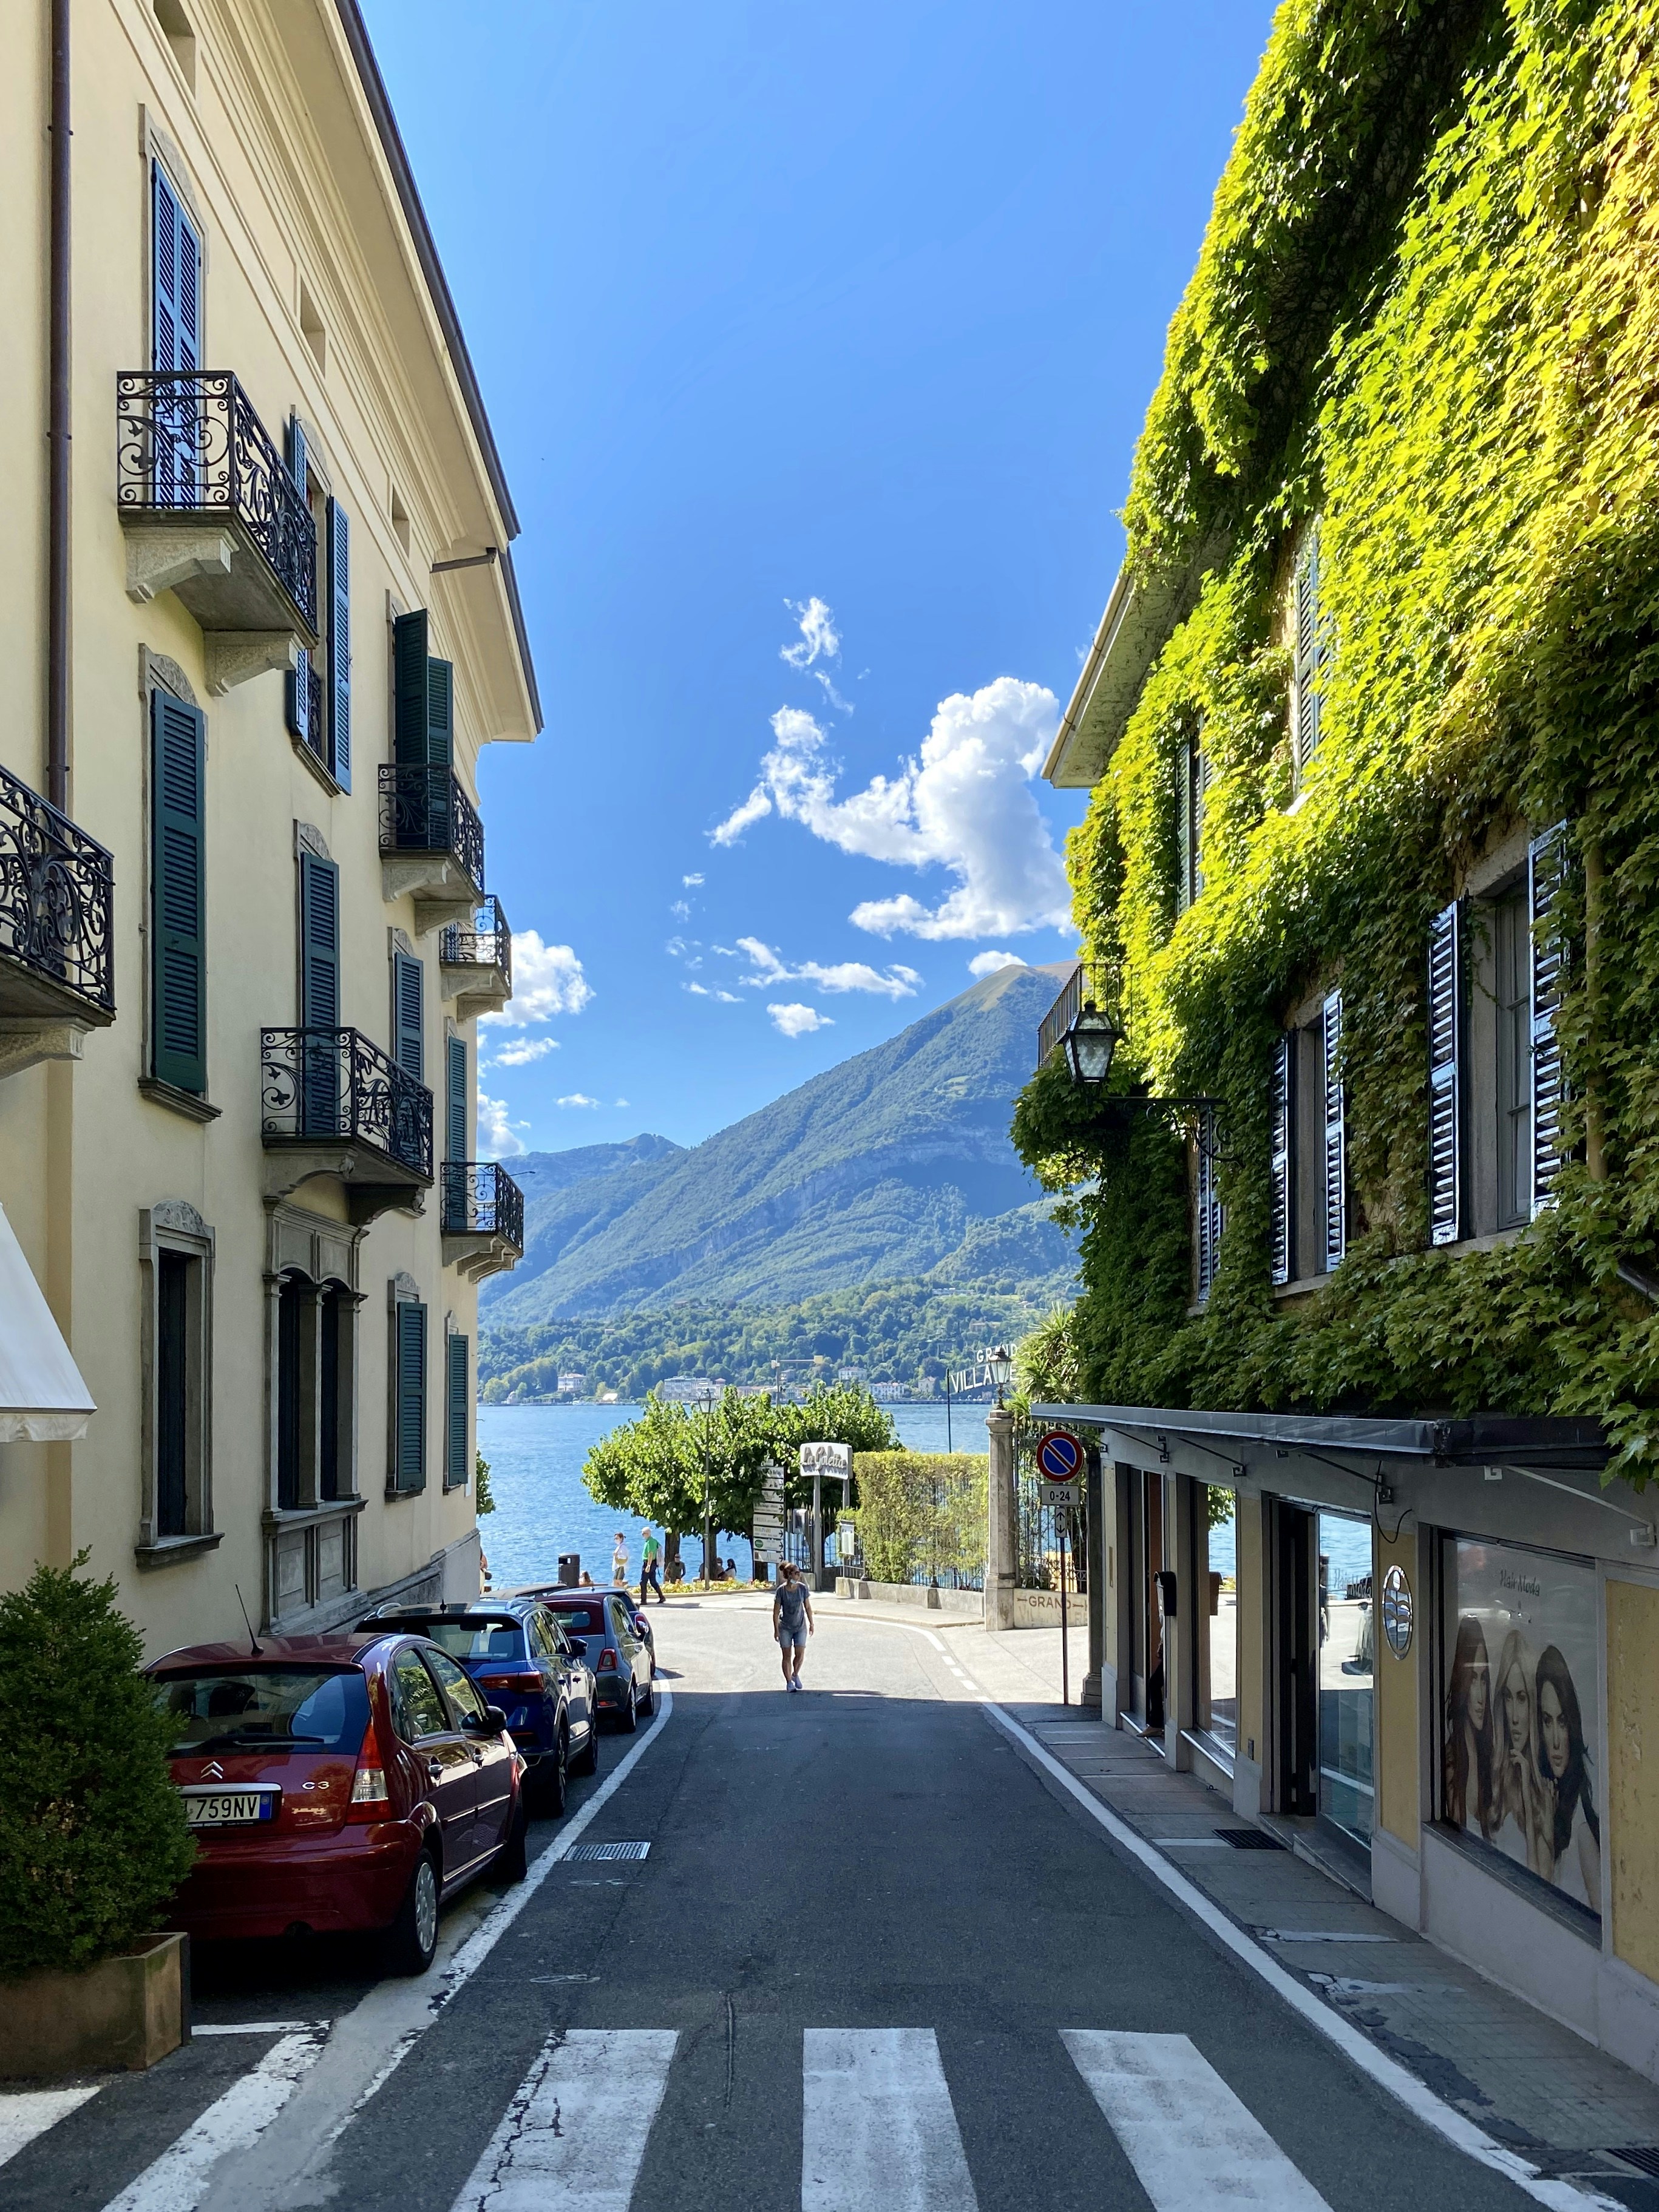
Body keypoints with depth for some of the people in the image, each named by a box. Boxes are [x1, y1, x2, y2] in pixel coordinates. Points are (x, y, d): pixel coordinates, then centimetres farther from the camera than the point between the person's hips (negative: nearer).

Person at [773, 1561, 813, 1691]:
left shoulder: (802, 1588, -9)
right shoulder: (781, 1590, -16)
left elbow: (808, 1607, 3)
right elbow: (776, 1612, -9)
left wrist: (811, 1624, 8)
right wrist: (776, 1630, -8)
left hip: (800, 1627, 2)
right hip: (785, 1628, -2)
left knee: (800, 1654, -4)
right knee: (787, 1656, 3)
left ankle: (795, 1675, 24)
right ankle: (789, 1682, 17)